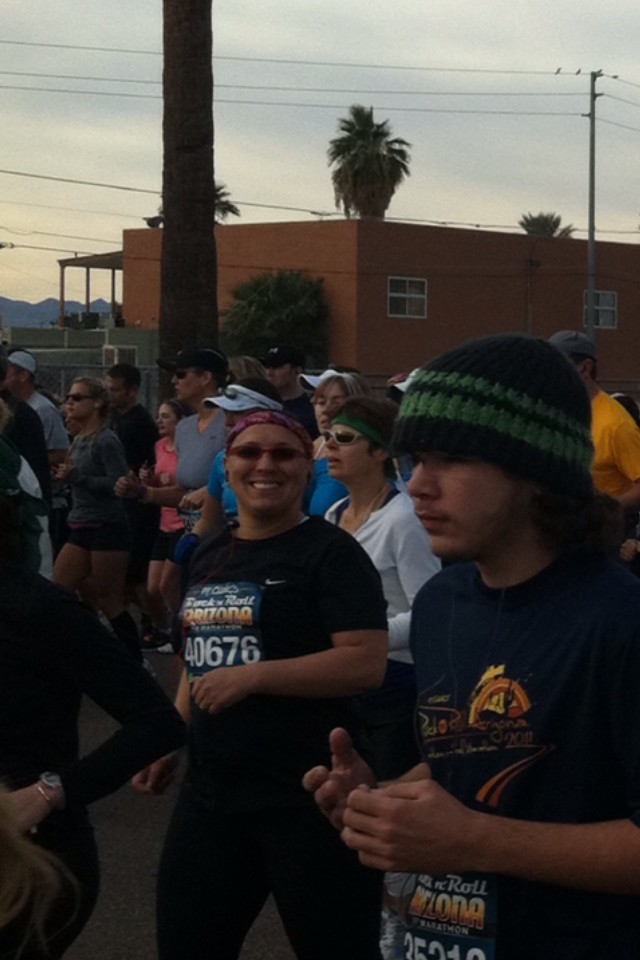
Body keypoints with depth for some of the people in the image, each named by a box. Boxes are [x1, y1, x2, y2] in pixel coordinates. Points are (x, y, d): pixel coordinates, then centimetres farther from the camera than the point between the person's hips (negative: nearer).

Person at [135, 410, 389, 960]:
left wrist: (253, 676, -21)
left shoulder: (330, 552, -10)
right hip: (209, 794, 7)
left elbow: (368, 662, -20)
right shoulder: (208, 557, 12)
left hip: (308, 798, -7)